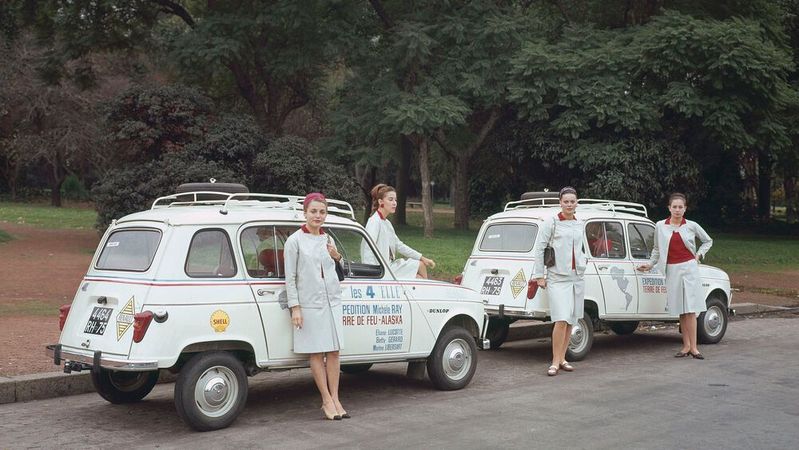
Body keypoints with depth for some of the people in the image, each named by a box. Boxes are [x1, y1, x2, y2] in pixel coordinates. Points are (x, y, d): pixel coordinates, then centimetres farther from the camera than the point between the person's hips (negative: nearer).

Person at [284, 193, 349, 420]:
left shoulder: (328, 239, 12)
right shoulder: (294, 241, -4)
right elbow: (290, 278, -6)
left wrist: (337, 257, 2)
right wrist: (295, 307, -12)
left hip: (332, 301, 5)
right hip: (309, 303, -5)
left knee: (333, 351, 4)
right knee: (317, 353, 0)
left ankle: (335, 399, 10)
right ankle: (327, 401, 6)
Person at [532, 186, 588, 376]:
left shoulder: (580, 225, 12)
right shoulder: (551, 223, -5)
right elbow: (538, 249, -4)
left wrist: (584, 259, 13)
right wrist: (539, 275, -6)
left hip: (577, 278, 6)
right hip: (557, 278, -6)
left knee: (571, 320, 9)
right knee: (561, 320, -15)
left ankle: (562, 358, 19)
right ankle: (555, 362, -8)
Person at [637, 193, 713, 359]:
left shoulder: (692, 226, 1)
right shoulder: (660, 226, 4)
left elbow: (708, 241, 16)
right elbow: (657, 249, 17)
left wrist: (699, 255, 4)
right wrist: (650, 265, 11)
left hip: (689, 268, -2)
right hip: (672, 271, 2)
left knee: (690, 309, -6)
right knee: (681, 310, 7)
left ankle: (693, 347, -5)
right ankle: (686, 346, 13)